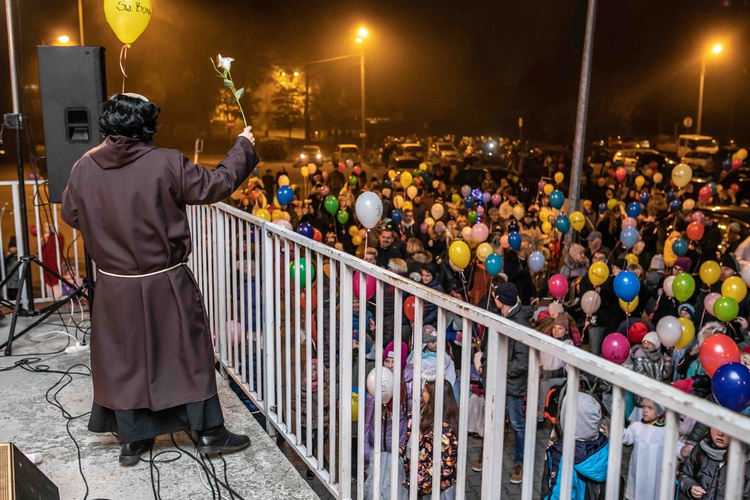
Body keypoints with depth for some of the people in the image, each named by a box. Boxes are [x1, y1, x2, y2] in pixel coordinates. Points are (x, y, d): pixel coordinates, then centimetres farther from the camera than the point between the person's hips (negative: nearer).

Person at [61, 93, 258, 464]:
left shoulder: (84, 167, -5)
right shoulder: (166, 163, -17)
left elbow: (70, 215, 8)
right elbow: (216, 185, -9)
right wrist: (243, 147, 5)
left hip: (115, 286, 3)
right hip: (165, 284, -3)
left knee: (124, 358, 16)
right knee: (187, 351, 11)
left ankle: (132, 439, 28)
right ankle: (209, 432, 22)